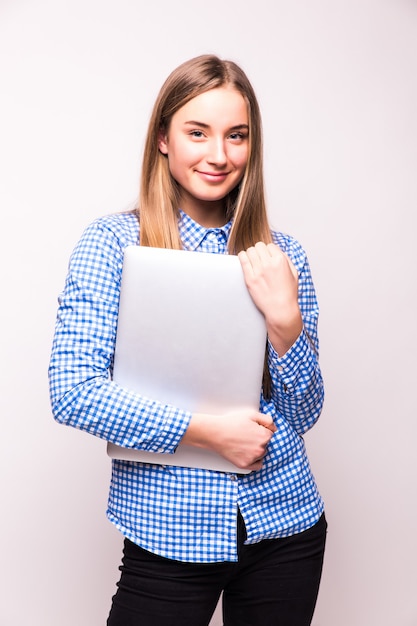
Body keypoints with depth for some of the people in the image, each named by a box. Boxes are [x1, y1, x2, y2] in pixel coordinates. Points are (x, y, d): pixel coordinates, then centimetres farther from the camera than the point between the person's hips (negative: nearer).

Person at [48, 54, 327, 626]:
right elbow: (73, 393, -15)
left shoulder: (279, 256, 1)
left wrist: (285, 320, -15)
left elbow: (303, 415, 1)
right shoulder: (112, 242, -7)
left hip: (285, 529, 4)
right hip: (168, 539, -3)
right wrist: (208, 431, -16)